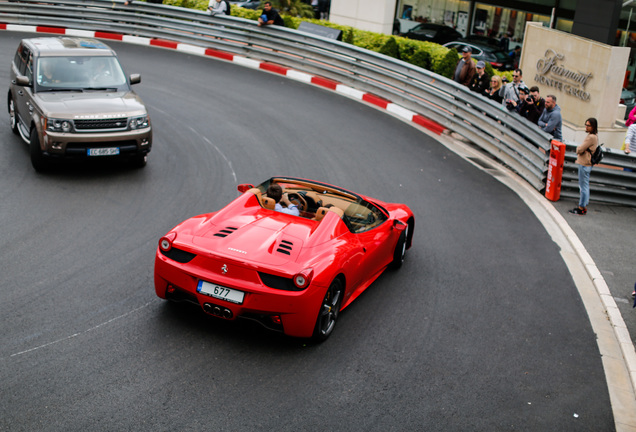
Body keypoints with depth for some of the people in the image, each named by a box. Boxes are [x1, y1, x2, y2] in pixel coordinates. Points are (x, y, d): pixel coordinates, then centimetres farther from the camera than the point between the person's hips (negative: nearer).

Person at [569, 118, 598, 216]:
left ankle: (582, 209, 1)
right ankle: (583, 206, 23)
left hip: (585, 165, -11)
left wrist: (578, 149, 2)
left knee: (584, 187, -4)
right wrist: (580, 149, -4)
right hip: (586, 163, 11)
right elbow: (580, 149, 16)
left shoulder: (591, 137, -20)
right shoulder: (594, 136, 12)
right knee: (584, 186, 16)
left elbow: (580, 150, -19)